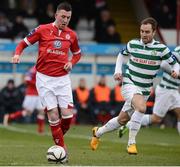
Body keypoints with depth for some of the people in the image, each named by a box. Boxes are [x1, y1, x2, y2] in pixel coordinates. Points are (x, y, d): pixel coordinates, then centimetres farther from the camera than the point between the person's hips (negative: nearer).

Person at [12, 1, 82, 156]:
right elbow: (24, 43, 5)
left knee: (67, 115, -8)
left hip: (63, 78, 2)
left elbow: (77, 53, 21)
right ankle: (61, 147, 5)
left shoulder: (71, 35, 5)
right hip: (44, 78, -2)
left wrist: (71, 63, 1)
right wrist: (17, 54, -14)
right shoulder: (42, 30, -4)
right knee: (53, 114, -6)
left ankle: (59, 137, 21)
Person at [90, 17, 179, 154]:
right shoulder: (133, 44, -3)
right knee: (141, 107, -32)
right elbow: (121, 55, 18)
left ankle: (98, 133, 36)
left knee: (122, 119, 11)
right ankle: (131, 143, -21)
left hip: (144, 89, 2)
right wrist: (118, 71, 5)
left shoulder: (161, 49, -7)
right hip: (129, 83, -2)